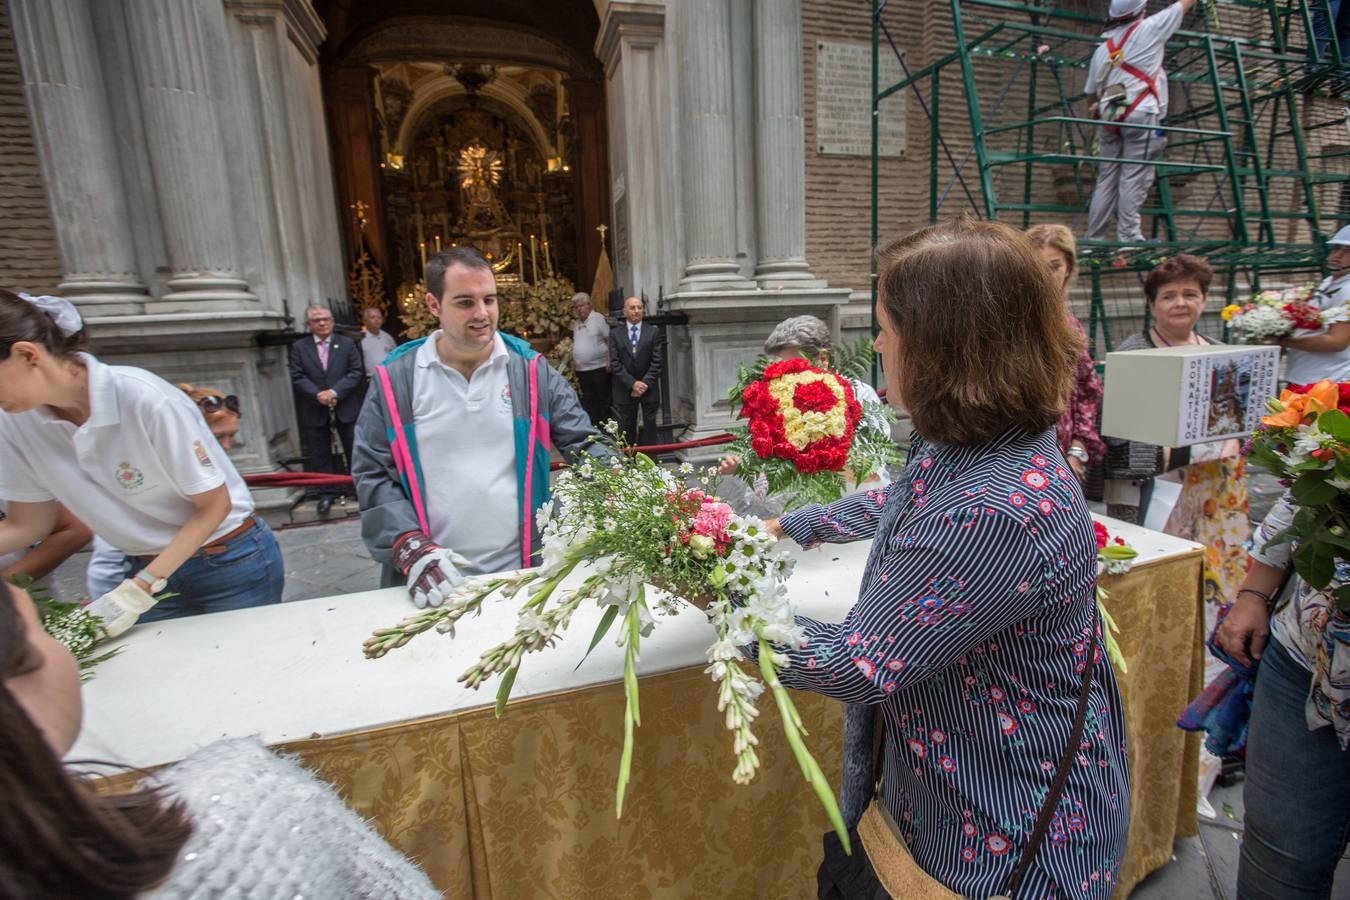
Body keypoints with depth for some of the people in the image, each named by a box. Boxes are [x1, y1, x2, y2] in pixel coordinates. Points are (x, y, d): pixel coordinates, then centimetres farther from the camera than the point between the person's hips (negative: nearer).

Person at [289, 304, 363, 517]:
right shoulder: (299, 347, 5)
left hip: (346, 407, -1)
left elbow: (355, 372, -4)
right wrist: (318, 395, -16)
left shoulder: (347, 343, 4)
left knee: (354, 450, 7)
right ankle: (327, 493, 18)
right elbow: (297, 377, -1)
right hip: (315, 410, 1)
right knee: (319, 455, 7)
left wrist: (335, 392, -15)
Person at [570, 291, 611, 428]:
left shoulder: (598, 319, -6)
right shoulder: (576, 324, 15)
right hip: (581, 371, 7)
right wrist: (573, 362, 12)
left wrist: (609, 362, -16)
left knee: (604, 402, 1)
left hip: (599, 369, -6)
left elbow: (609, 340, -10)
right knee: (588, 402, 11)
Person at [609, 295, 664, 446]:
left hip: (648, 388, 0)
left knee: (650, 427, 4)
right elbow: (615, 363, -4)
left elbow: (657, 362, -2)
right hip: (624, 390, 0)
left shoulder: (654, 332, 3)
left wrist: (645, 384, -12)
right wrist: (632, 383, -13)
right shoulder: (615, 334, 3)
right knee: (626, 429, 3)